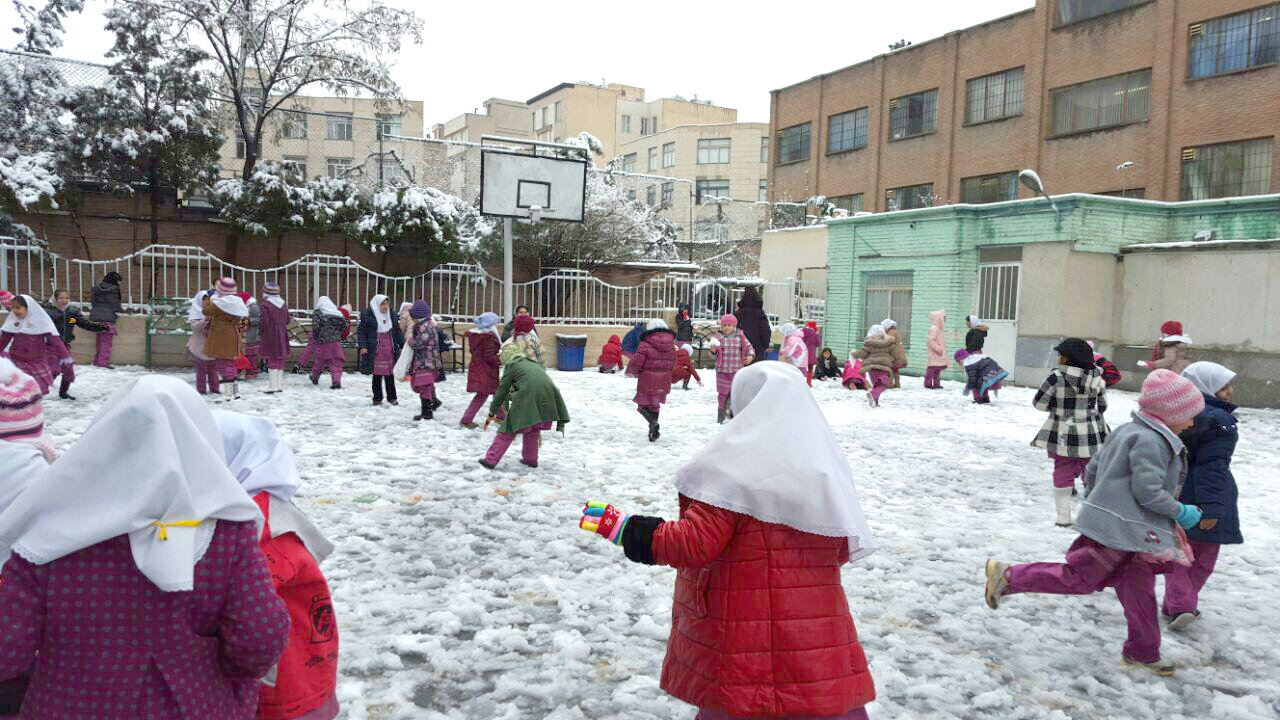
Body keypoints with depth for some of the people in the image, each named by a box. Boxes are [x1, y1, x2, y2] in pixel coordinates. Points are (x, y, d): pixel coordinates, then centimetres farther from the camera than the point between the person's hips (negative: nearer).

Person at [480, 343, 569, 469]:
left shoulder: (511, 365, 13)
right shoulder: (532, 363, 32)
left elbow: (502, 391, 12)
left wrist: (492, 413, 20)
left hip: (529, 398, -6)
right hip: (547, 398, 6)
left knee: (508, 430, 4)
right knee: (533, 429, 27)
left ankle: (490, 460, 7)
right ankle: (530, 459, 29)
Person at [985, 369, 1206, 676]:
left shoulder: (1128, 430, 13)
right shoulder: (1152, 441, -17)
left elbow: (1092, 468, 18)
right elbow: (1148, 490, -22)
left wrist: (1094, 499, 30)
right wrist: (1180, 512, -8)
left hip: (1110, 521, 10)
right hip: (1118, 529, -10)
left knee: (1137, 586, 14)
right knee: (1079, 578, -3)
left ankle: (1143, 651, 22)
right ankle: (1009, 577, 1)